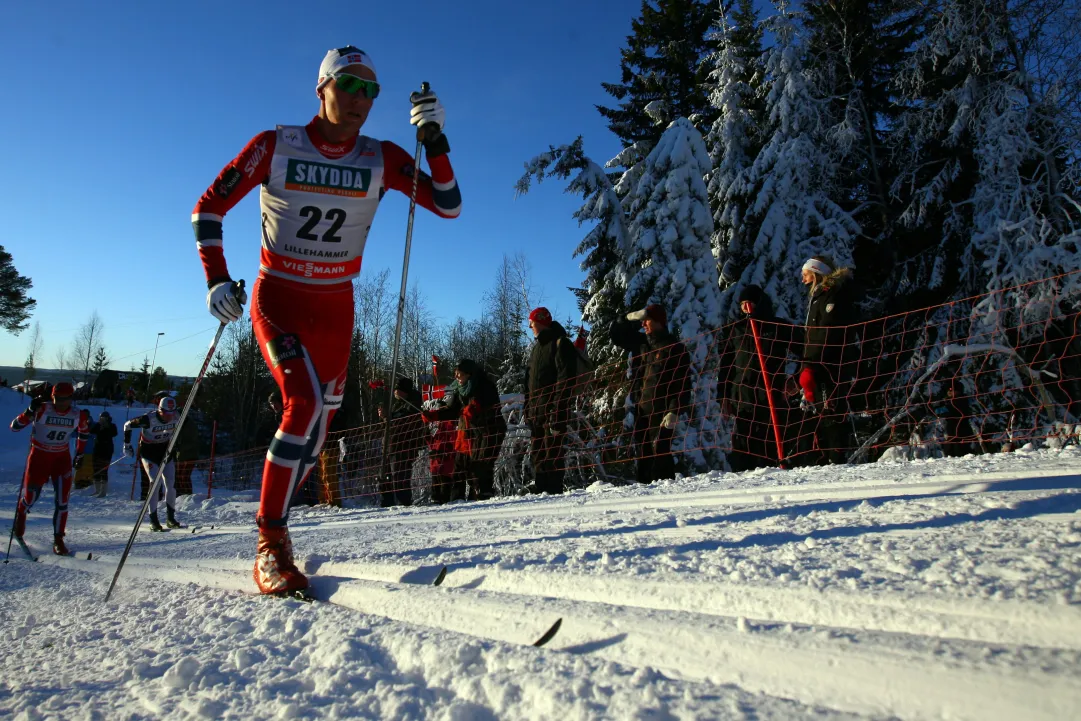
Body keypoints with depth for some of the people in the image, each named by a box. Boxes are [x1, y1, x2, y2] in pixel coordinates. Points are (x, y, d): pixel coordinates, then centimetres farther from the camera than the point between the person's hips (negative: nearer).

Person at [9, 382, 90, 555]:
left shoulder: (79, 415, -9)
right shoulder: (42, 410, -18)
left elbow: (84, 431, 11)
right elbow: (14, 426, -21)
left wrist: (79, 454, 15)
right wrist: (30, 412, -37)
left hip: (62, 457, 2)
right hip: (39, 455, -1)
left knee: (62, 499, -6)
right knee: (30, 496, 7)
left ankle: (58, 540, 2)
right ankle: (21, 514, 44)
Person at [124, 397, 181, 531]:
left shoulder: (176, 418, -11)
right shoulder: (148, 419, -25)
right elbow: (128, 425, -10)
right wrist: (127, 445, -3)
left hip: (165, 450, 4)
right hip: (149, 451, -4)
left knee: (171, 483, -4)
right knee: (155, 481, -17)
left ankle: (171, 518, 7)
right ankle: (153, 520, -8)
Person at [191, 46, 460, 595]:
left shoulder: (381, 159, -2)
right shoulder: (274, 147, -8)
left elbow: (448, 207, -6)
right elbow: (208, 209, -2)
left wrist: (434, 142, -18)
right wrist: (216, 280, -14)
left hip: (336, 305, 4)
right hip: (278, 297, -3)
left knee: (322, 417, 6)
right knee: (306, 403, -24)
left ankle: (276, 516, 29)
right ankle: (270, 543, -11)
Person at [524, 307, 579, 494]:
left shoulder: (560, 343, -5)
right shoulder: (538, 346, 23)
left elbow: (565, 377, -15)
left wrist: (557, 407, -22)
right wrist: (527, 406, 16)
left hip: (553, 408, -9)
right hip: (536, 409, 9)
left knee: (552, 450, -10)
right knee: (538, 451, 9)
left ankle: (554, 490, -8)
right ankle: (541, 489, 15)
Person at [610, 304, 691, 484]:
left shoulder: (674, 347, -4)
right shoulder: (640, 342, 16)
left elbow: (682, 383, -9)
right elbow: (616, 333, 26)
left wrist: (674, 412, -17)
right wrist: (632, 318, 9)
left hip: (661, 409, -7)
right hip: (640, 409, 7)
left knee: (660, 450, -12)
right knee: (642, 452, 7)